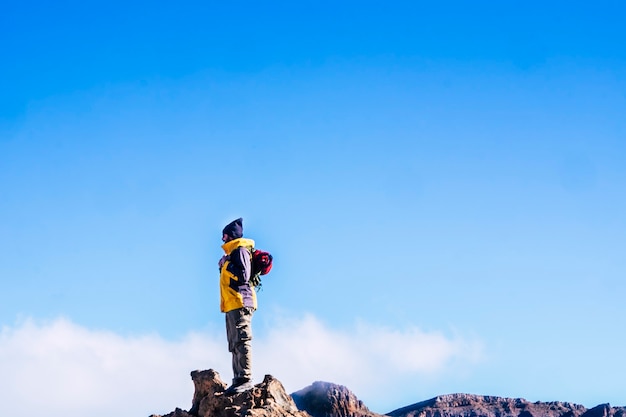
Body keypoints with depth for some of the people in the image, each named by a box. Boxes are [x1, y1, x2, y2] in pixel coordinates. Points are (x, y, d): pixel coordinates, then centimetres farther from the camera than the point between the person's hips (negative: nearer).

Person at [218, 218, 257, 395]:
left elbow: (243, 275, -17)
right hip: (232, 305, 10)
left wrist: (226, 265, -9)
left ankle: (246, 379, -18)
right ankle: (238, 381, 7)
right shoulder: (233, 252, 23)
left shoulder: (240, 250, -5)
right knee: (234, 345, 7)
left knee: (241, 340, -14)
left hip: (239, 302, -10)